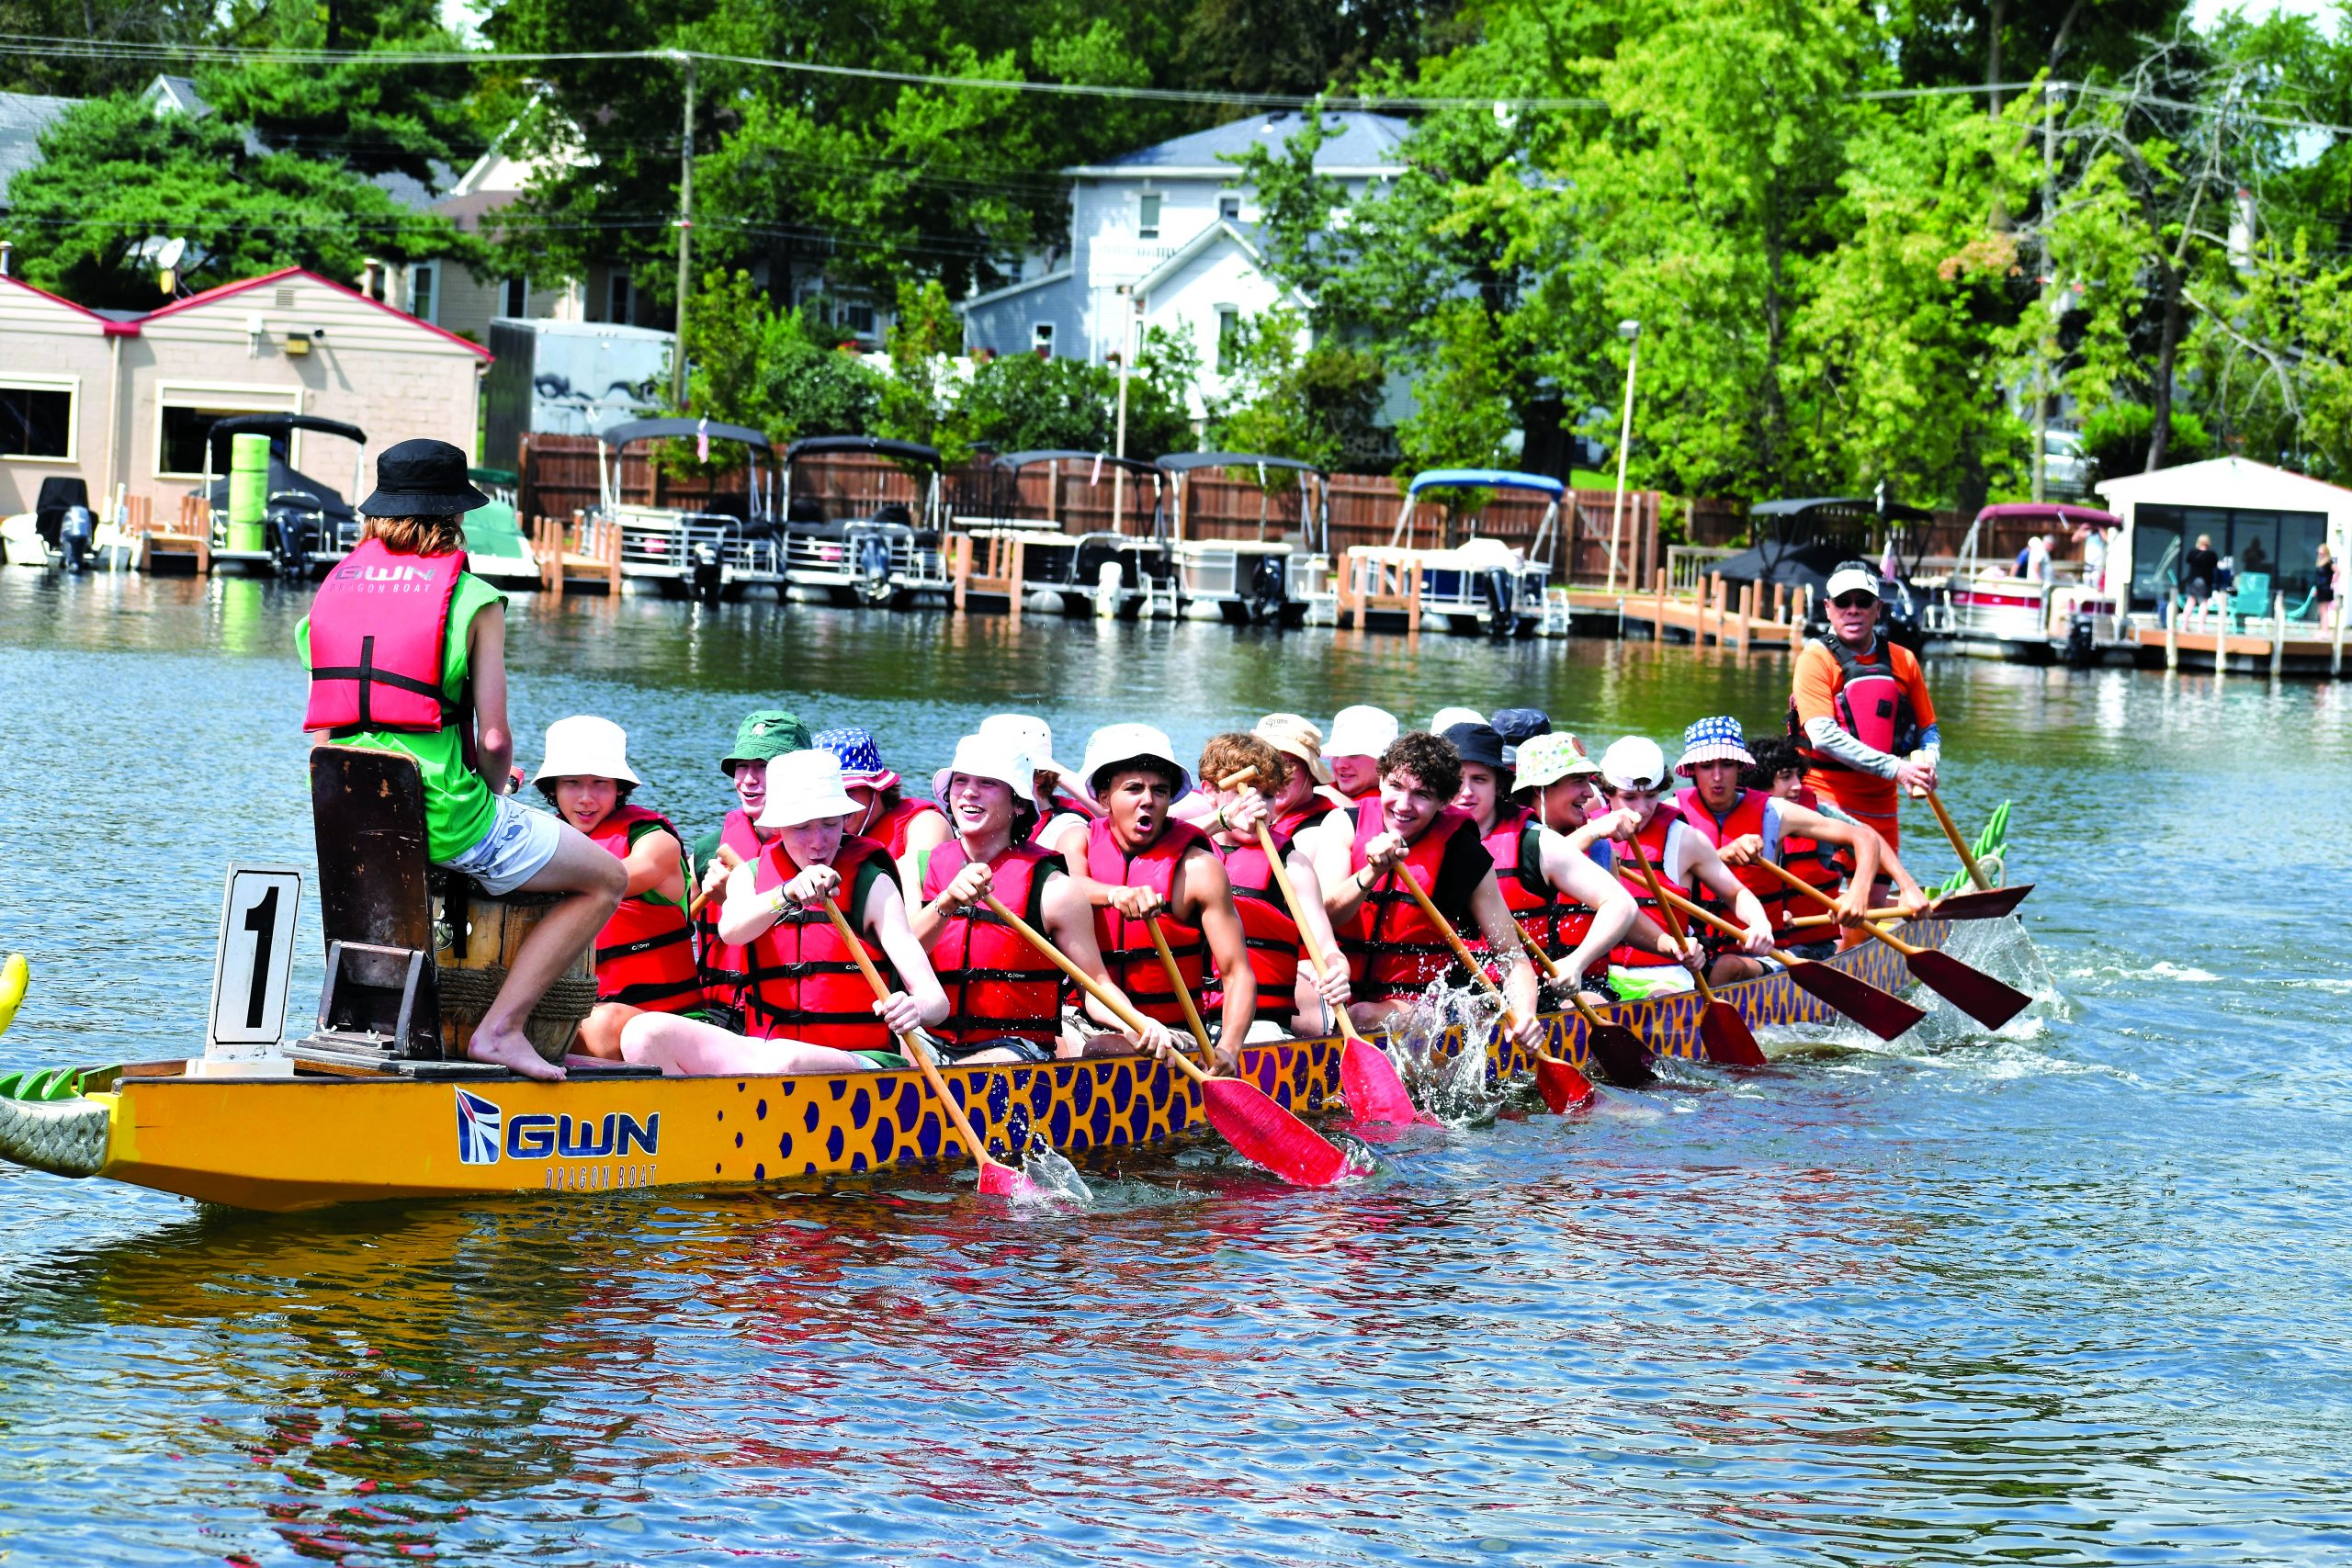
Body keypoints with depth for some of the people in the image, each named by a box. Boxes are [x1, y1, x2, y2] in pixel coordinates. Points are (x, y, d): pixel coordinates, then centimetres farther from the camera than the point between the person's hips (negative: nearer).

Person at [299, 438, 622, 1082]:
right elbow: (494, 739, -11)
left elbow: (324, 728, 11)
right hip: (445, 818, -7)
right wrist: (496, 791, 12)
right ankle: (500, 1027, -4)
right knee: (605, 880, 9)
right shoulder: (473, 599, -7)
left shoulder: (336, 586, 8)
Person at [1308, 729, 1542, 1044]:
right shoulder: (1345, 825, 0)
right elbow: (1323, 915, -14)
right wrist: (1373, 872, -32)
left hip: (1416, 1004, -2)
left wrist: (1523, 1015, -21)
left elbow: (1513, 958, 0)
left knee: (1364, 1018, -32)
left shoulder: (1464, 855, -2)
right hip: (1338, 992, 2)